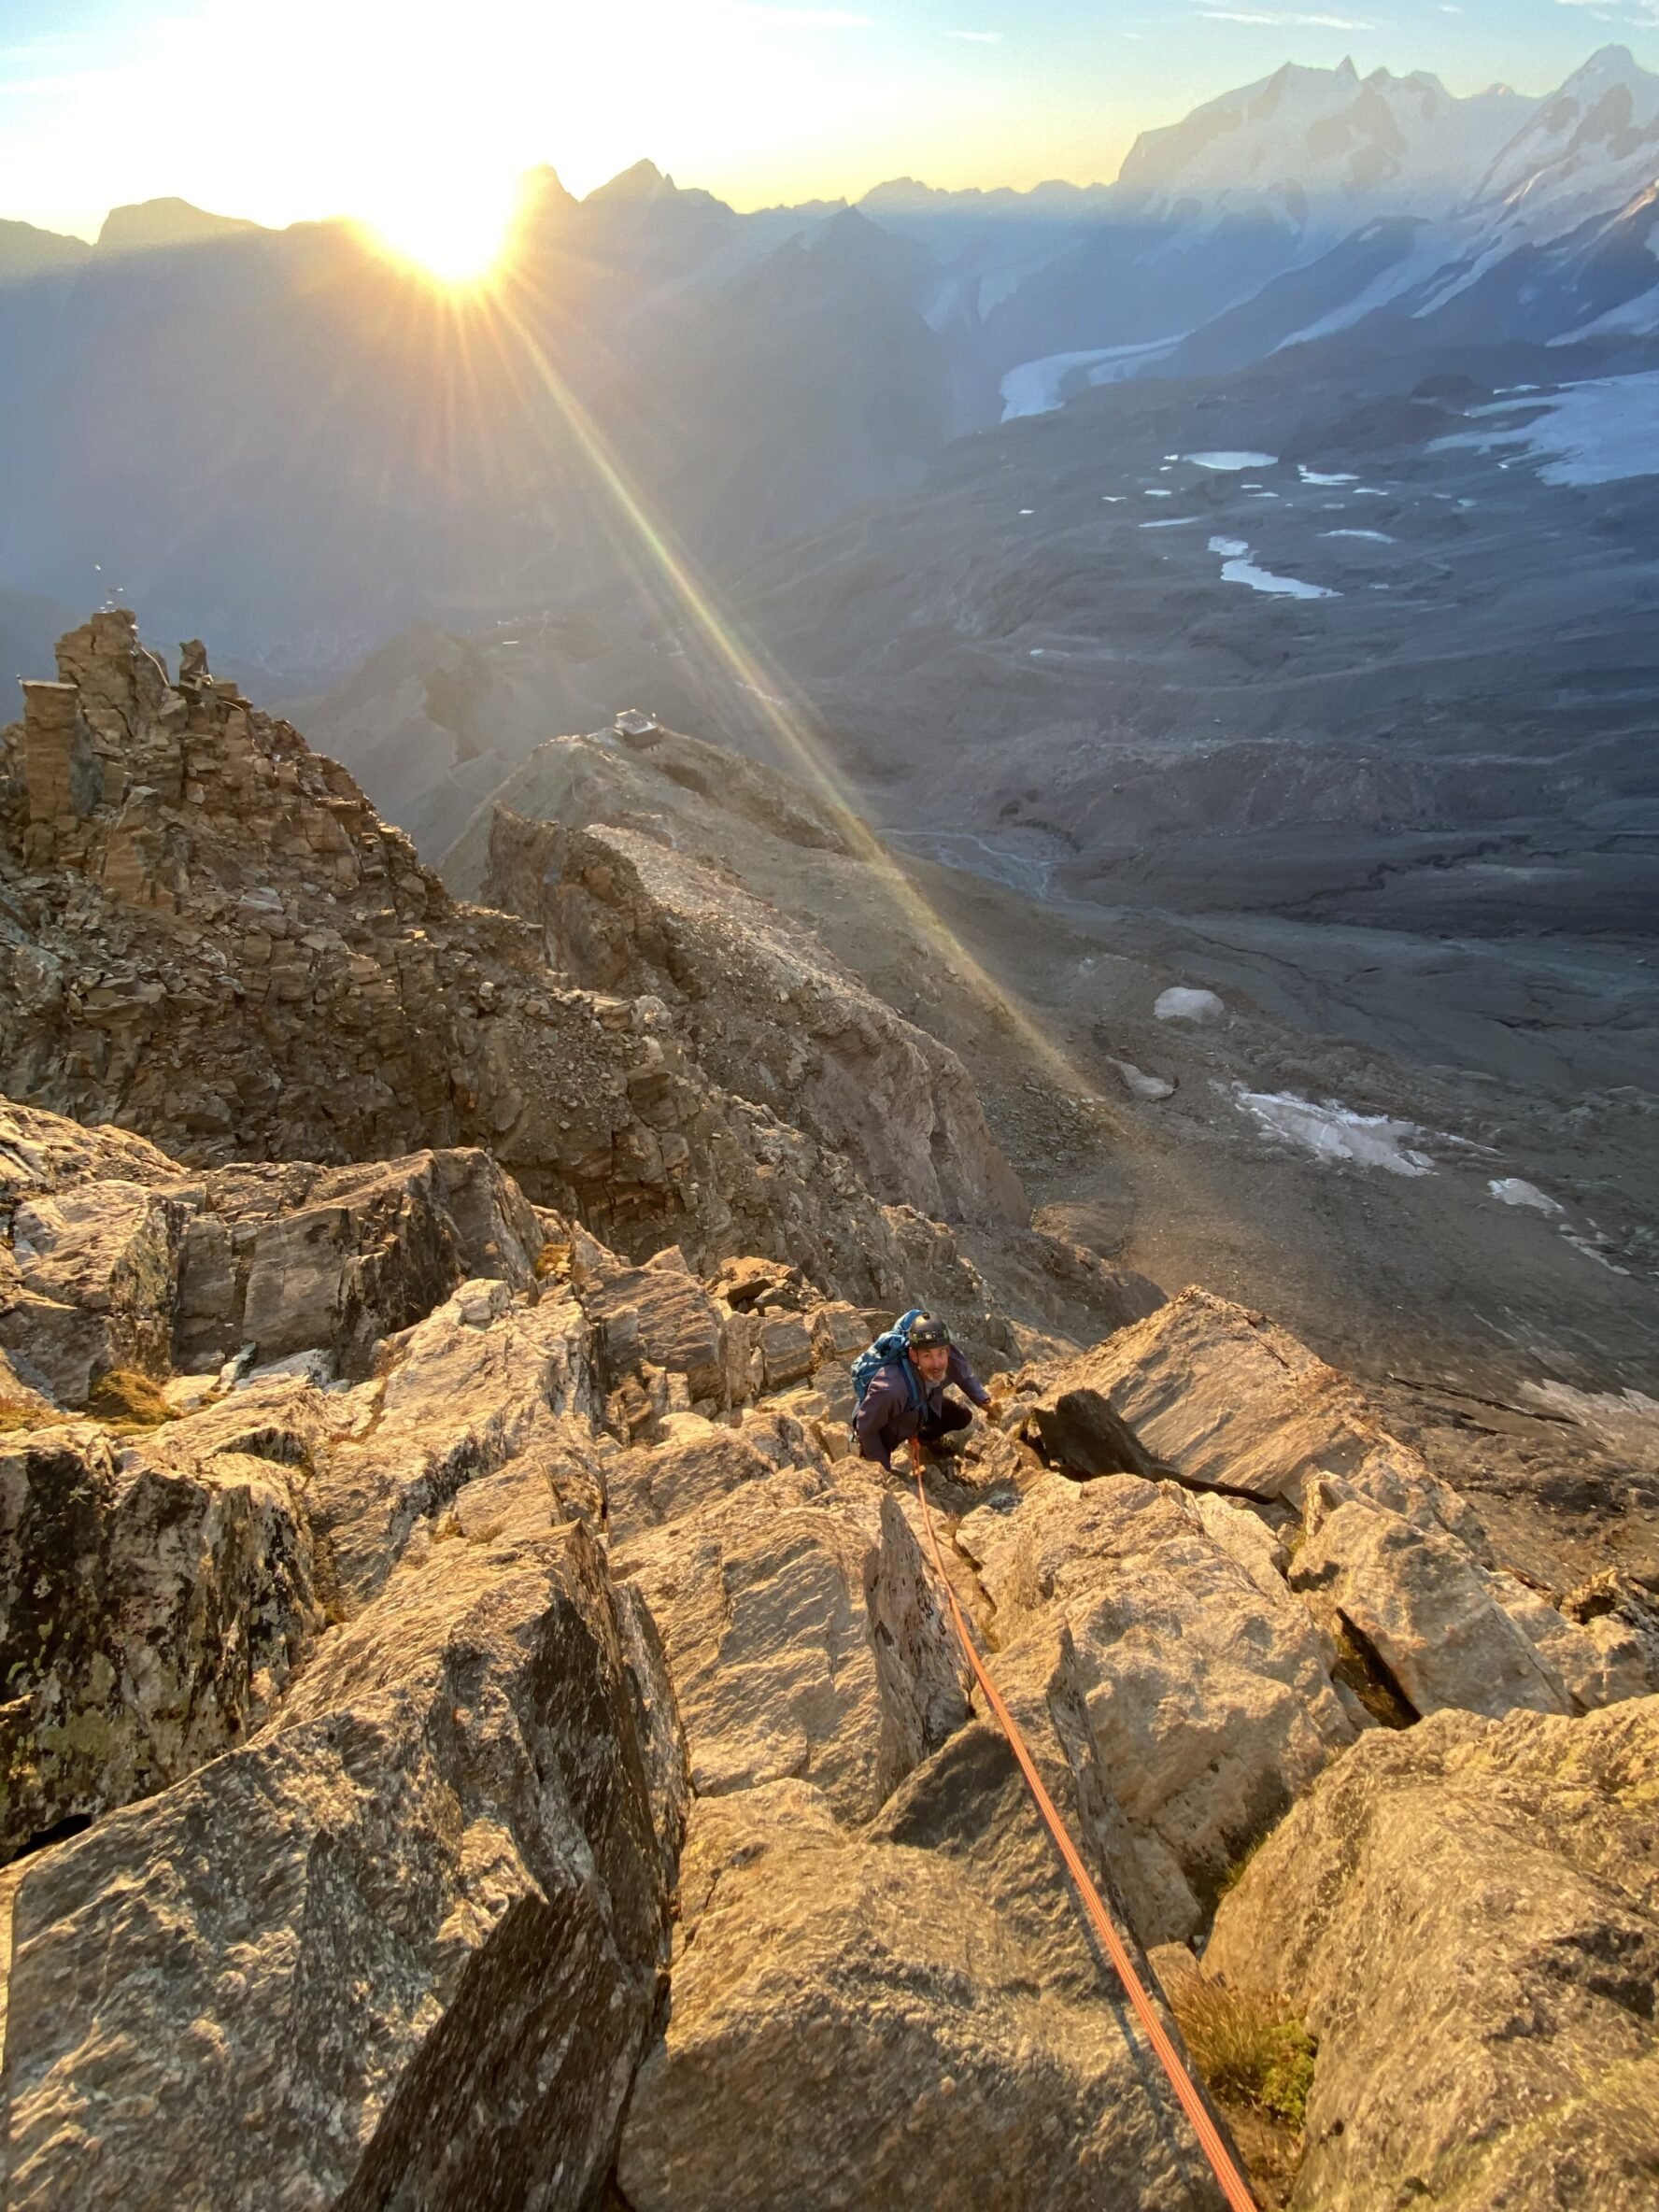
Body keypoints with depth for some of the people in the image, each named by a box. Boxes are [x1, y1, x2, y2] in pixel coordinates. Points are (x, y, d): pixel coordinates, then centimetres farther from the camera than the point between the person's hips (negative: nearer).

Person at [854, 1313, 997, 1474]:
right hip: (882, 1428, -5)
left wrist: (985, 1401, -19)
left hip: (918, 1409, 5)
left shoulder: (950, 1358, -32)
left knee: (961, 1417, 1)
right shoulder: (891, 1388, -47)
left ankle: (920, 1439, 27)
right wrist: (885, 1470, -18)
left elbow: (966, 1376, -6)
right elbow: (865, 1427, -29)